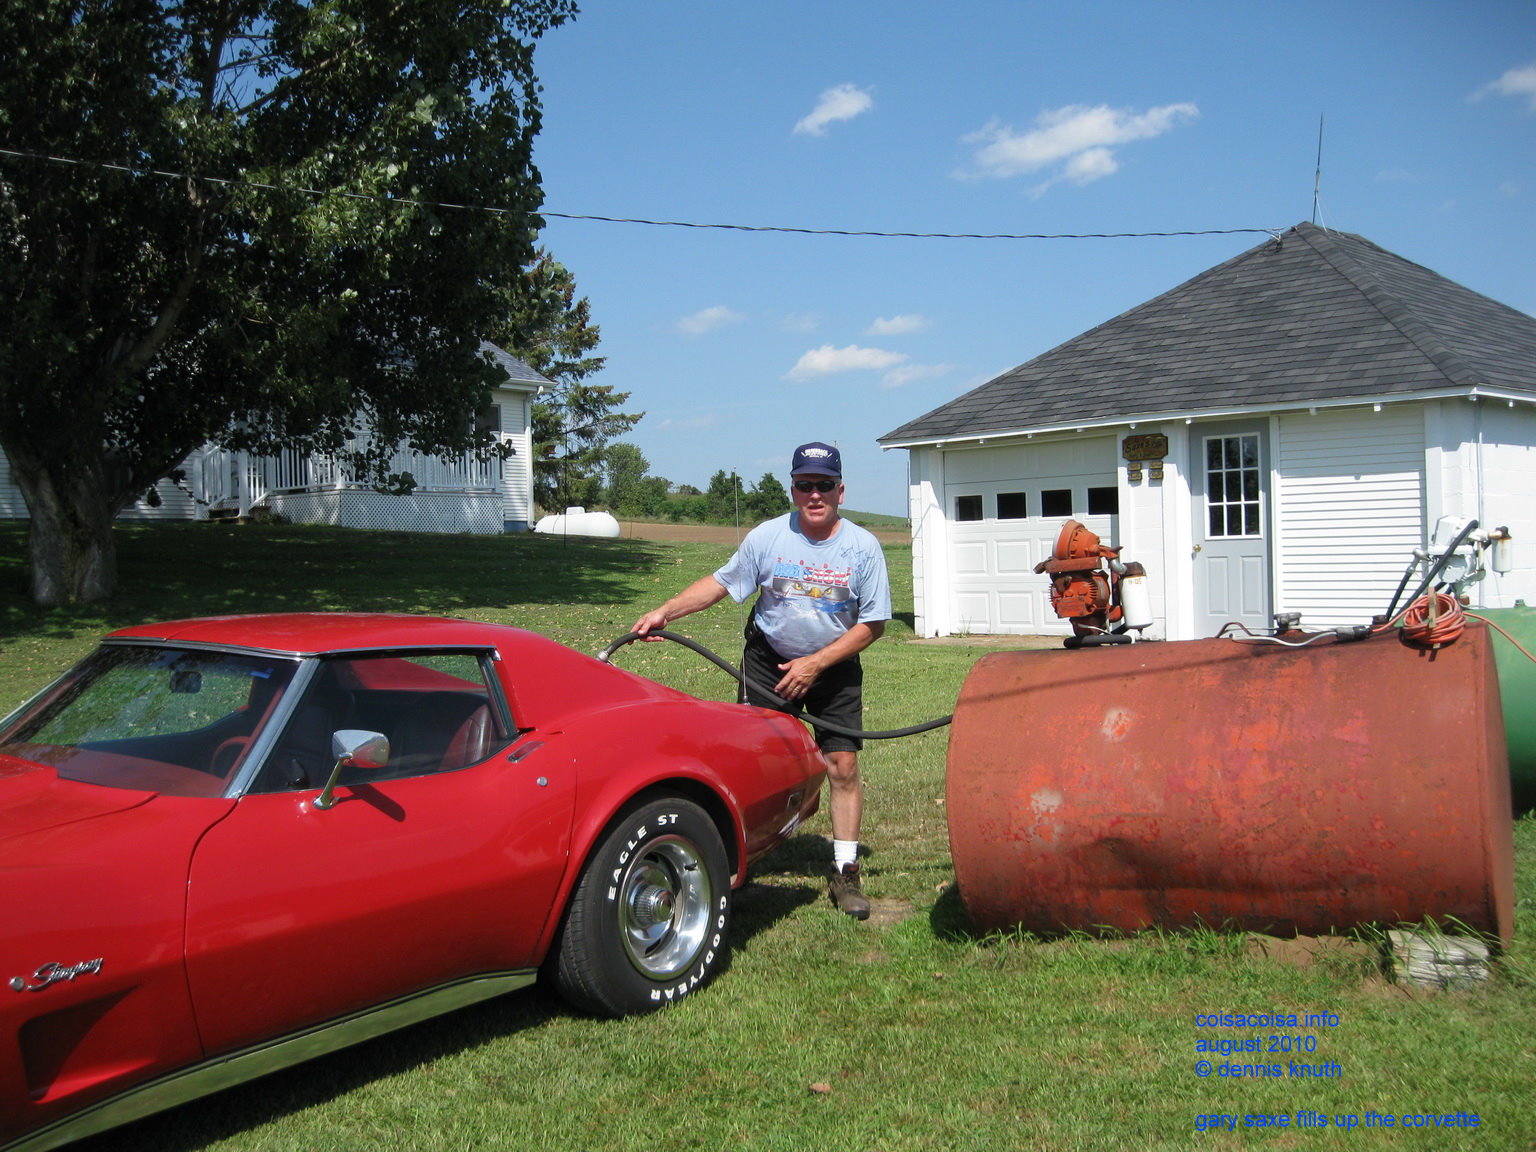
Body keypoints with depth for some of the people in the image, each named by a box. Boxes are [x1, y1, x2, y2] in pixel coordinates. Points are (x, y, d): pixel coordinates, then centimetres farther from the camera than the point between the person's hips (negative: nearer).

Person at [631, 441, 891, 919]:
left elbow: (872, 623, -9)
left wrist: (815, 664, -16)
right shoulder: (767, 537, -12)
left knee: (842, 764, -5)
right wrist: (664, 612, -11)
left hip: (835, 666, 0)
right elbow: (721, 583, -1)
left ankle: (846, 872, 7)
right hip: (769, 660, 0)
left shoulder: (863, 547, -13)